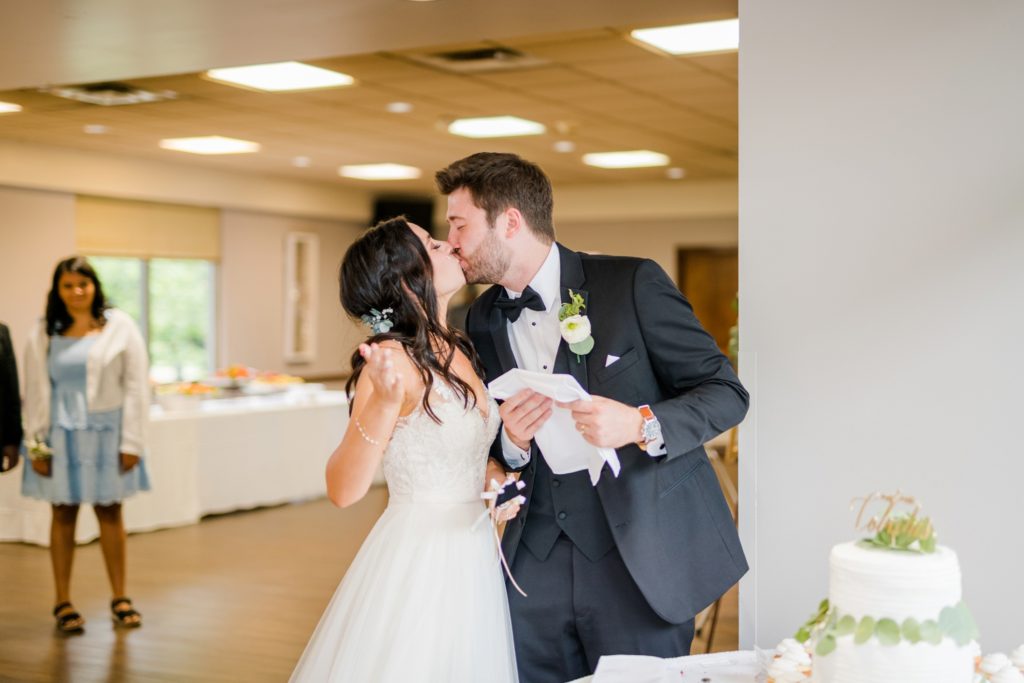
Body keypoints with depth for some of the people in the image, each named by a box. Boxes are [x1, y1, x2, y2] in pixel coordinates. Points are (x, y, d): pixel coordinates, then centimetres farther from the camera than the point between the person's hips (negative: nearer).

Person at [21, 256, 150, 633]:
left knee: (110, 512, 9)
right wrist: (36, 446, -3)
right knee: (63, 515, 7)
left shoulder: (120, 327, -2)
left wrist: (132, 442, -6)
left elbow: (136, 386, -3)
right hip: (61, 435, 0)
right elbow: (36, 393, 1)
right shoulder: (45, 334, 0)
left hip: (105, 433, 0)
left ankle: (120, 598, 20)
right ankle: (63, 603, 17)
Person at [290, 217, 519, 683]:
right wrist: (383, 402, -38)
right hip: (417, 556, -7)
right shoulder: (394, 359, -18)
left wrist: (498, 478, 1)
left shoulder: (457, 352, 5)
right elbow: (343, 490, -24)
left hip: (472, 555, 8)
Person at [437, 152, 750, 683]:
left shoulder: (632, 284, -9)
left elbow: (726, 392, -7)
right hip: (535, 564, 4)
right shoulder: (481, 323, 8)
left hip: (640, 559, -4)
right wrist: (511, 441, -9)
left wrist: (643, 425, -25)